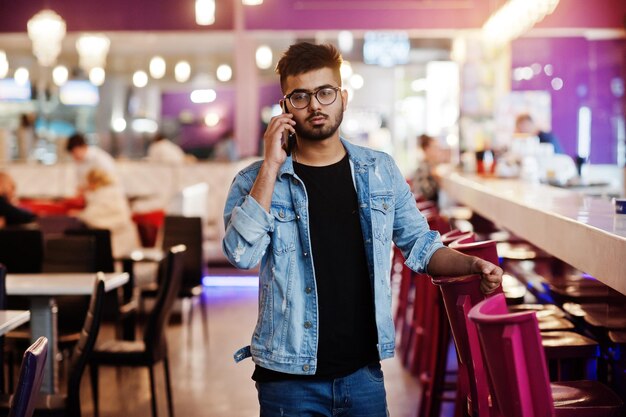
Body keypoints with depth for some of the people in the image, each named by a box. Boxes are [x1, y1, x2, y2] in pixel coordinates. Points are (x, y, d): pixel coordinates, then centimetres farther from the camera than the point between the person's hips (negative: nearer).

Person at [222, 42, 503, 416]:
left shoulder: (380, 170, 4)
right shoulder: (256, 181, -5)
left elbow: (419, 245, 11)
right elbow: (242, 254, -21)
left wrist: (472, 265, -7)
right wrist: (271, 165, -20)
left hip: (364, 371, 3)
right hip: (290, 377, -2)